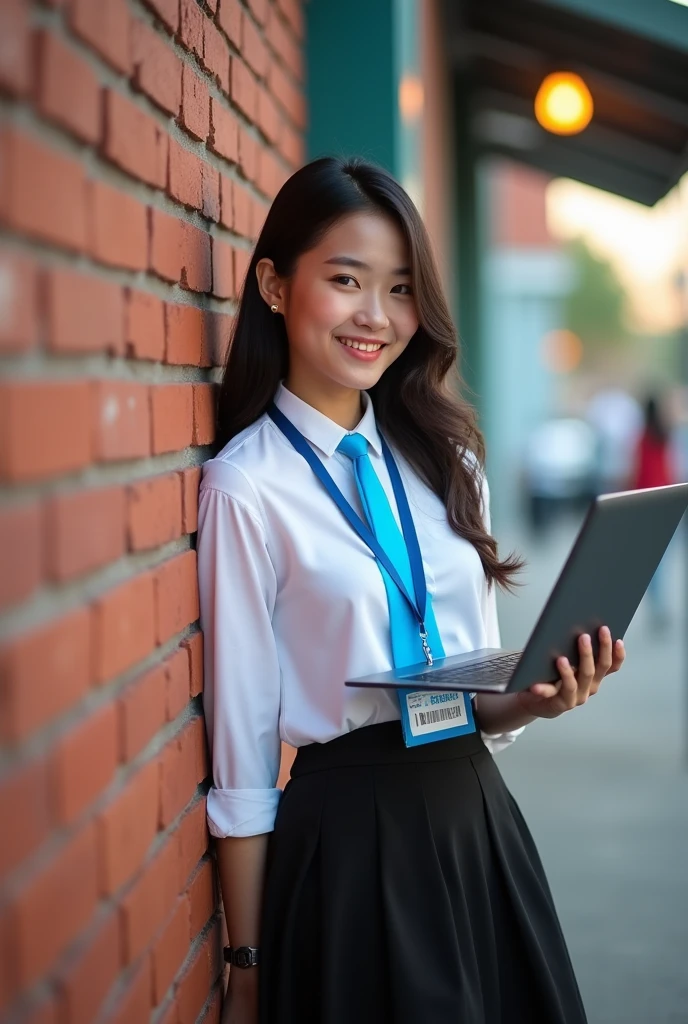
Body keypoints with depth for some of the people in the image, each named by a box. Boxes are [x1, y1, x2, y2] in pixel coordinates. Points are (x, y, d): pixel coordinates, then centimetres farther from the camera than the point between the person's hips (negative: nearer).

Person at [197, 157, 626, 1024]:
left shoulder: (442, 461, 8)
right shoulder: (247, 485, -11)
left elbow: (476, 695, 13)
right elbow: (241, 748, -9)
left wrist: (535, 699, -9)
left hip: (475, 815, 6)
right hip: (350, 843, -6)